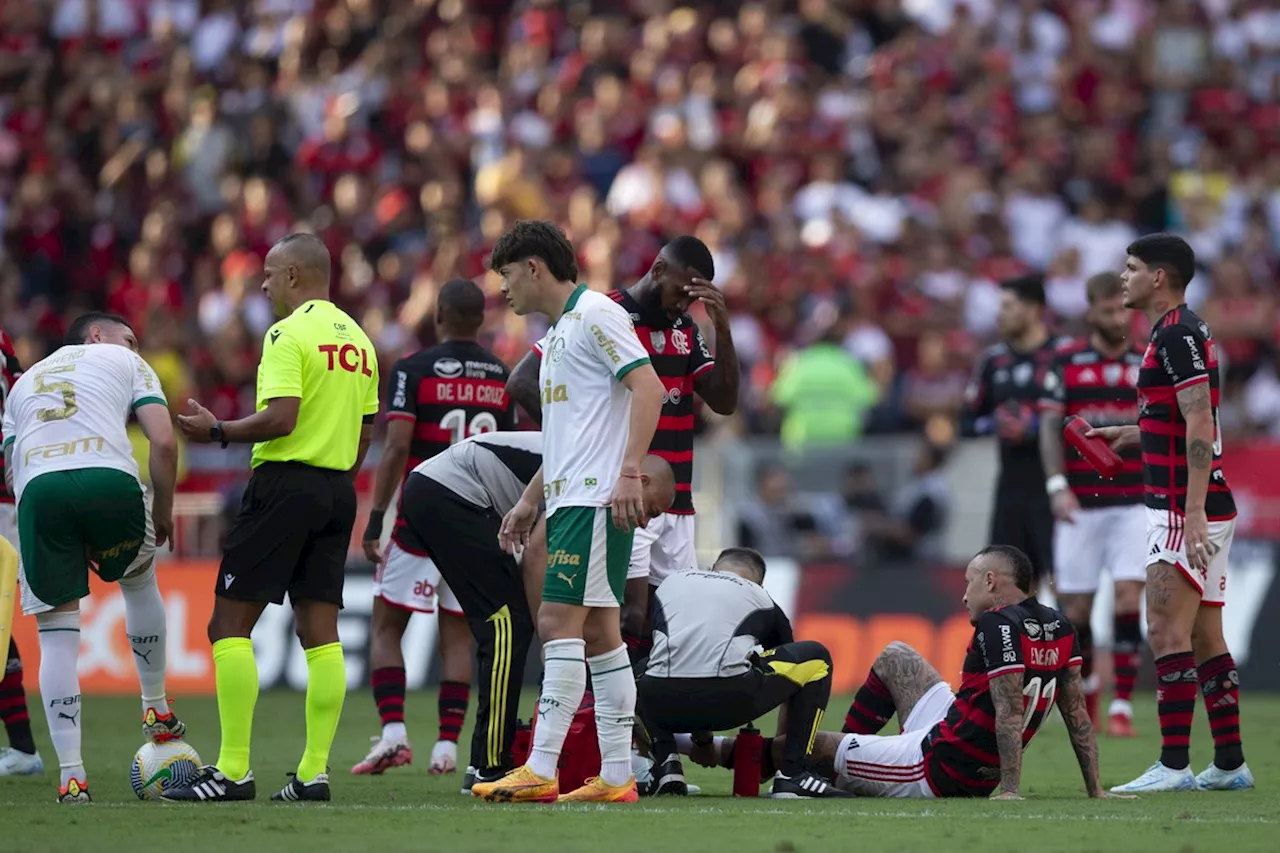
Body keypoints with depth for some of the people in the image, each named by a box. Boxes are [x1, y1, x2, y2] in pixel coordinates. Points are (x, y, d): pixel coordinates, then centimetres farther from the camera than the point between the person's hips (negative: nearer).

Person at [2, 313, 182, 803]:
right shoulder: (125, 364, 26)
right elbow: (164, 442, 11)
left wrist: (76, 545, 30)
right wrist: (163, 514, 22)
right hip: (108, 478, -2)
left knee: (57, 637, 6)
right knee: (139, 580, 30)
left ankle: (71, 776, 0)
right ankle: (156, 712, 36)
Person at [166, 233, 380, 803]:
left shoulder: (288, 333, -11)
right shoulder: (357, 338, 14)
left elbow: (282, 417, -20)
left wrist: (217, 431, -9)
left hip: (285, 483, -8)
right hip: (337, 489, 8)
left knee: (229, 623, -3)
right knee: (319, 631, 6)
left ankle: (233, 771, -9)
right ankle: (314, 771, 2)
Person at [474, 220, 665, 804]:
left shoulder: (595, 314, -8)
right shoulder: (557, 334, 23)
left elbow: (649, 388, -17)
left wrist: (629, 472, -25)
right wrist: (529, 501, 27)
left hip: (597, 497, -10)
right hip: (569, 498, 10)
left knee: (559, 621, -14)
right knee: (597, 632, 6)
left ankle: (541, 771, -18)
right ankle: (616, 776, 5)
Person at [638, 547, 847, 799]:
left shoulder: (670, 583, 32)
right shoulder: (761, 599, 27)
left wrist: (700, 740, 53)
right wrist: (778, 747, 53)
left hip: (664, 705, 3)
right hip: (728, 701, -3)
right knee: (817, 658, 22)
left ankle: (666, 764, 16)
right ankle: (791, 774, 12)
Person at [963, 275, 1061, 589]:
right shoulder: (995, 360, 12)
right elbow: (970, 420, 16)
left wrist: (1038, 427, -18)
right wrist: (994, 425, -4)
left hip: (1051, 489, -6)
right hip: (1012, 489, 6)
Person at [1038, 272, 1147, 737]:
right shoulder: (1066, 360, 2)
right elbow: (1050, 425, -1)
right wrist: (1057, 486, -12)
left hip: (1134, 502, 0)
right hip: (1080, 504, 0)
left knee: (1129, 600, -12)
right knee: (1075, 608, 1)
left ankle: (1122, 706, -9)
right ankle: (1086, 686, 24)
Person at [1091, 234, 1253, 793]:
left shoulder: (1177, 334, -14)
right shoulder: (1177, 332, 17)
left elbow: (1199, 425, -22)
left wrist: (1193, 512, -26)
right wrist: (1128, 434, 26)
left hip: (1186, 510, -10)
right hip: (1200, 511, 10)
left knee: (1167, 631, -11)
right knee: (1205, 637, 11)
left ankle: (1174, 764, -13)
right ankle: (1230, 764, 13)